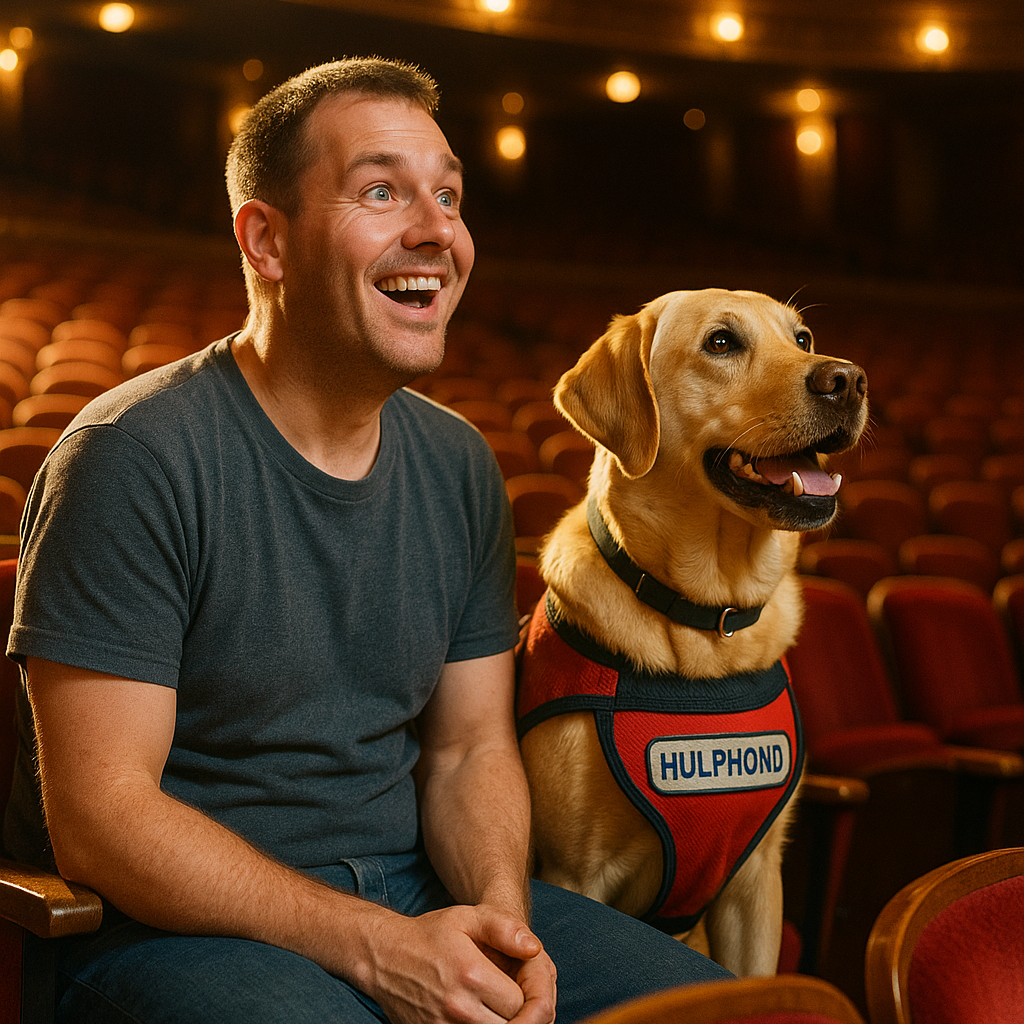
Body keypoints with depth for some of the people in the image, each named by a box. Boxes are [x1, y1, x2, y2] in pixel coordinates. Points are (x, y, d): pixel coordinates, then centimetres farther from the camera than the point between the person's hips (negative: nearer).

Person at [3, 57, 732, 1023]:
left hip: (412, 889, 6)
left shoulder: (459, 466, 6)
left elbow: (470, 747, 9)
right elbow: (99, 819, -17)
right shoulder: (137, 455, -15)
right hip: (174, 921, -6)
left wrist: (501, 913, -11)